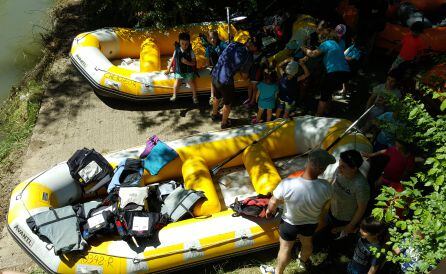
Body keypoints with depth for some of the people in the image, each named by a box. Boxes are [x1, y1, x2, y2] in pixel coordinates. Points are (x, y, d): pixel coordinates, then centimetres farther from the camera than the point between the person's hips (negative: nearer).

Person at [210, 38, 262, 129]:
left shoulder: (233, 44, -1)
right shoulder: (248, 57, -13)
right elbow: (244, 76, -1)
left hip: (215, 75, 6)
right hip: (225, 81, -6)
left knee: (217, 97, 33)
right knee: (227, 103, 22)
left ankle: (214, 114, 58)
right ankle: (224, 123, 43)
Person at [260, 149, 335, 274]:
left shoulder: (287, 184, -37)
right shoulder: (325, 187, -30)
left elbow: (273, 203, -20)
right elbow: (323, 205, -7)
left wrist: (270, 210, 4)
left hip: (289, 223, -2)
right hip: (311, 222, 3)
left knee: (285, 248, 23)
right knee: (307, 243, 33)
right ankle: (303, 262, 62)